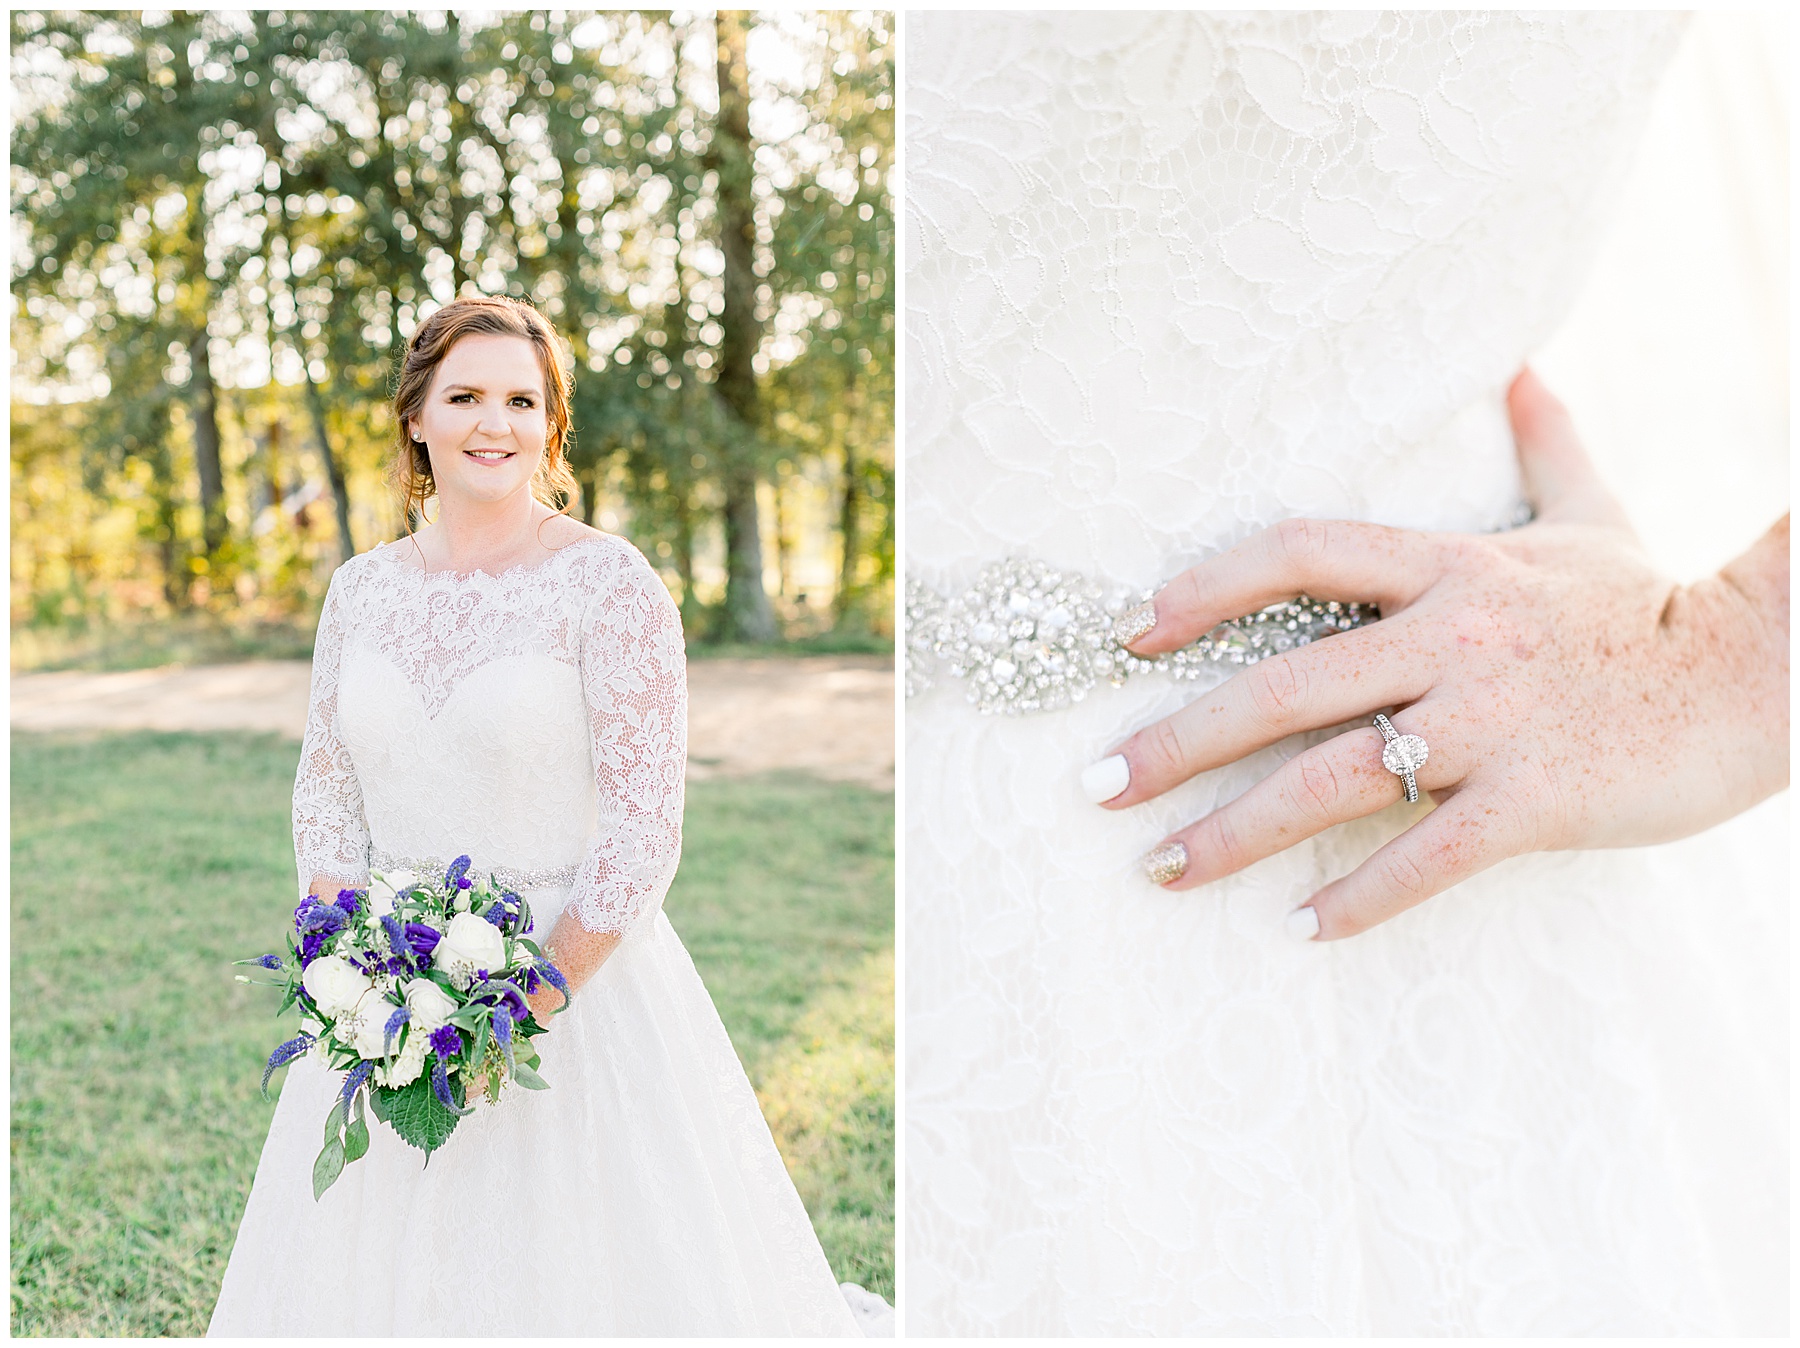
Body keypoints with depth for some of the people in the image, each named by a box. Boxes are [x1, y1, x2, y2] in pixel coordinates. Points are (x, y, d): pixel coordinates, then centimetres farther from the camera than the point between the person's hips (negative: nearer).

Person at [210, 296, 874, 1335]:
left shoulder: (608, 583, -12)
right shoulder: (364, 589, 4)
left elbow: (643, 829, -14)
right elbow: (325, 800, 7)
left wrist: (524, 1009, -16)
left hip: (576, 980, -5)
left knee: (570, 1262, 8)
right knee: (377, 1269, 19)